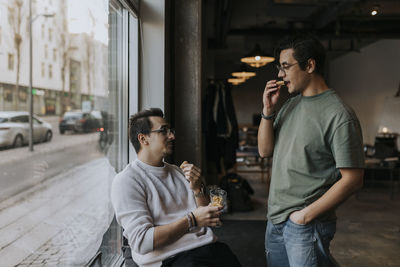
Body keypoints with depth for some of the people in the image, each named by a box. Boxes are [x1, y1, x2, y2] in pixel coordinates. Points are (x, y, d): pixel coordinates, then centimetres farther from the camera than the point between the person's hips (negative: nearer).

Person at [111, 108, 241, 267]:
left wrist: (197, 189, -1)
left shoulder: (177, 171, 18)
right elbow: (141, 242, -15)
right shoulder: (126, 181, -4)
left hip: (209, 247, 6)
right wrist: (192, 219, -14)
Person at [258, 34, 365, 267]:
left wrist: (306, 215, -15)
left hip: (306, 226, -7)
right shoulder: (291, 105, 9)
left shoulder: (338, 115, -15)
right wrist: (268, 111, -4)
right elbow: (265, 150, 10)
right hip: (275, 219, 7)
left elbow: (352, 179, -17)